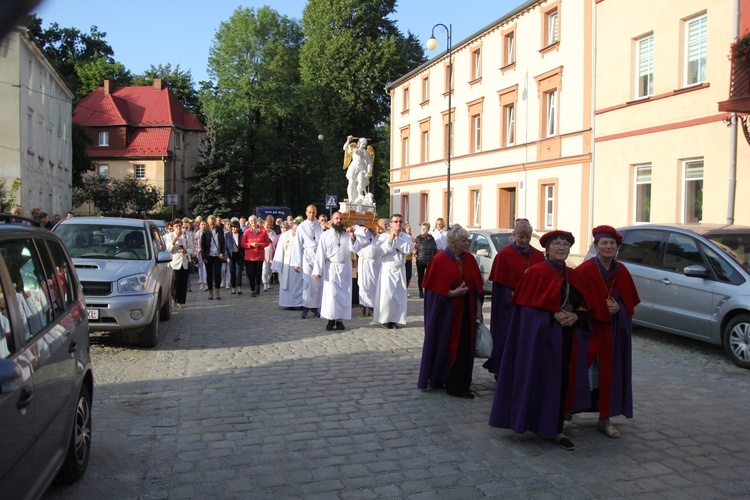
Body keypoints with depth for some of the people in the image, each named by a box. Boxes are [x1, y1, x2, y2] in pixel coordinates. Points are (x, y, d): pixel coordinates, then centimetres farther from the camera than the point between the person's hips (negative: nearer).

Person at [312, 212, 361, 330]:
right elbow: (320, 253, -5)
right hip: (331, 268, -3)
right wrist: (317, 270, -10)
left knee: (344, 295, 4)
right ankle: (331, 319, 5)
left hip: (345, 268, 3)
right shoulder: (326, 235, -2)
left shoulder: (348, 234, 6)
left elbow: (355, 249, -4)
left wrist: (352, 237, -20)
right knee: (331, 294, -4)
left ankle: (340, 319, 12)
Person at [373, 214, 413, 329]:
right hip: (387, 270, -3)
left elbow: (409, 249, -12)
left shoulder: (406, 236, 5)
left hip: (400, 270, 3)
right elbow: (379, 250, -16)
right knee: (386, 295, -8)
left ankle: (395, 319, 13)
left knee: (399, 295, 3)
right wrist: (390, 239, -18)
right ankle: (385, 319, 6)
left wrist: (397, 239, -13)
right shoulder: (384, 236, -2)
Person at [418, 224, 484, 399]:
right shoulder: (440, 261, -10)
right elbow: (434, 289, -10)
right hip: (446, 313, -5)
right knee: (445, 346, 4)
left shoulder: (470, 259, 5)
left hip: (466, 313, 5)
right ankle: (438, 379, 21)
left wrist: (478, 310, 5)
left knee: (464, 348, 6)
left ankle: (458, 385, 19)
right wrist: (453, 293, -22)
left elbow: (477, 287, 9)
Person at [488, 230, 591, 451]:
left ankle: (556, 428, 15)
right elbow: (527, 306, -10)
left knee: (564, 382, 5)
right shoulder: (536, 272, -7)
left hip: (568, 338, 6)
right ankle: (536, 424, 17)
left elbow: (584, 304, 14)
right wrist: (554, 315, -19)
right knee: (540, 381, 0)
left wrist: (575, 316, -7)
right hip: (541, 335, -5)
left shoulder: (573, 276, 11)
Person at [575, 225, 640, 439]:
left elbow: (630, 300, 12)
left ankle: (605, 419, 17)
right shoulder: (585, 271, -11)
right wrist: (601, 309, -16)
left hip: (615, 331, 5)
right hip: (591, 329, -5)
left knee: (610, 374, 7)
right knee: (585, 372, -3)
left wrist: (618, 308, -7)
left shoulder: (621, 271, 7)